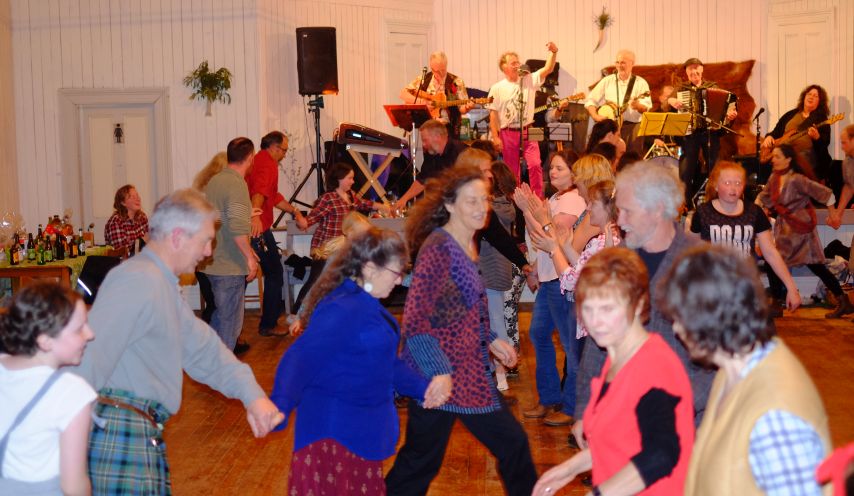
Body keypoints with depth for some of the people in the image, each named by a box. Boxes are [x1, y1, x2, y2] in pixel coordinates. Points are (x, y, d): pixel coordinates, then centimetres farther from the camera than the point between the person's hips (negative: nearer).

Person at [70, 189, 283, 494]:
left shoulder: (163, 284, 19)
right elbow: (90, 356, -23)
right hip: (121, 433, -10)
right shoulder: (139, 280, -15)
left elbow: (202, 348, 20)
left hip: (144, 433, 10)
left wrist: (252, 395, 9)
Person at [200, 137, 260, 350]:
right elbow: (237, 227, -27)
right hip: (230, 266, -9)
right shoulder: (237, 184, -17)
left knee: (220, 315, 22)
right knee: (230, 321, 1)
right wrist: (250, 257, -18)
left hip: (212, 261, 9)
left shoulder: (214, 180, 11)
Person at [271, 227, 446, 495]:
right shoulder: (342, 310, -25)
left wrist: (422, 388, 9)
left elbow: (385, 361, 18)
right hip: (335, 430, -10)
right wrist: (279, 406, -46)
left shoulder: (367, 305, 7)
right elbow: (301, 358, -33)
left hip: (361, 428, 10)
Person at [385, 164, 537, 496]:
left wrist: (489, 340, 15)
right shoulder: (439, 247, -18)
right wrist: (439, 371, -28)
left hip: (466, 368, 9)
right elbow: (415, 319, -24)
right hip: (441, 373, -9)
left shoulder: (468, 244, 8)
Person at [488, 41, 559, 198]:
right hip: (508, 133, -1)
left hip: (528, 132, 1)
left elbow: (548, 69, -6)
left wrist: (553, 52, -23)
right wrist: (495, 137, -7)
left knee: (535, 165, -11)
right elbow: (493, 114, -2)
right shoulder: (497, 88, -1)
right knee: (512, 170, 6)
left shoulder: (529, 80, 3)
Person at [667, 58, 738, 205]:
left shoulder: (713, 87, 11)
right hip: (690, 133, -1)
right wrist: (671, 101, -16)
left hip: (711, 132, 1)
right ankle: (685, 203, 5)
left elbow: (725, 106, 6)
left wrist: (731, 115, -14)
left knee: (714, 167, 1)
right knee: (687, 169, -2)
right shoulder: (681, 89, 10)